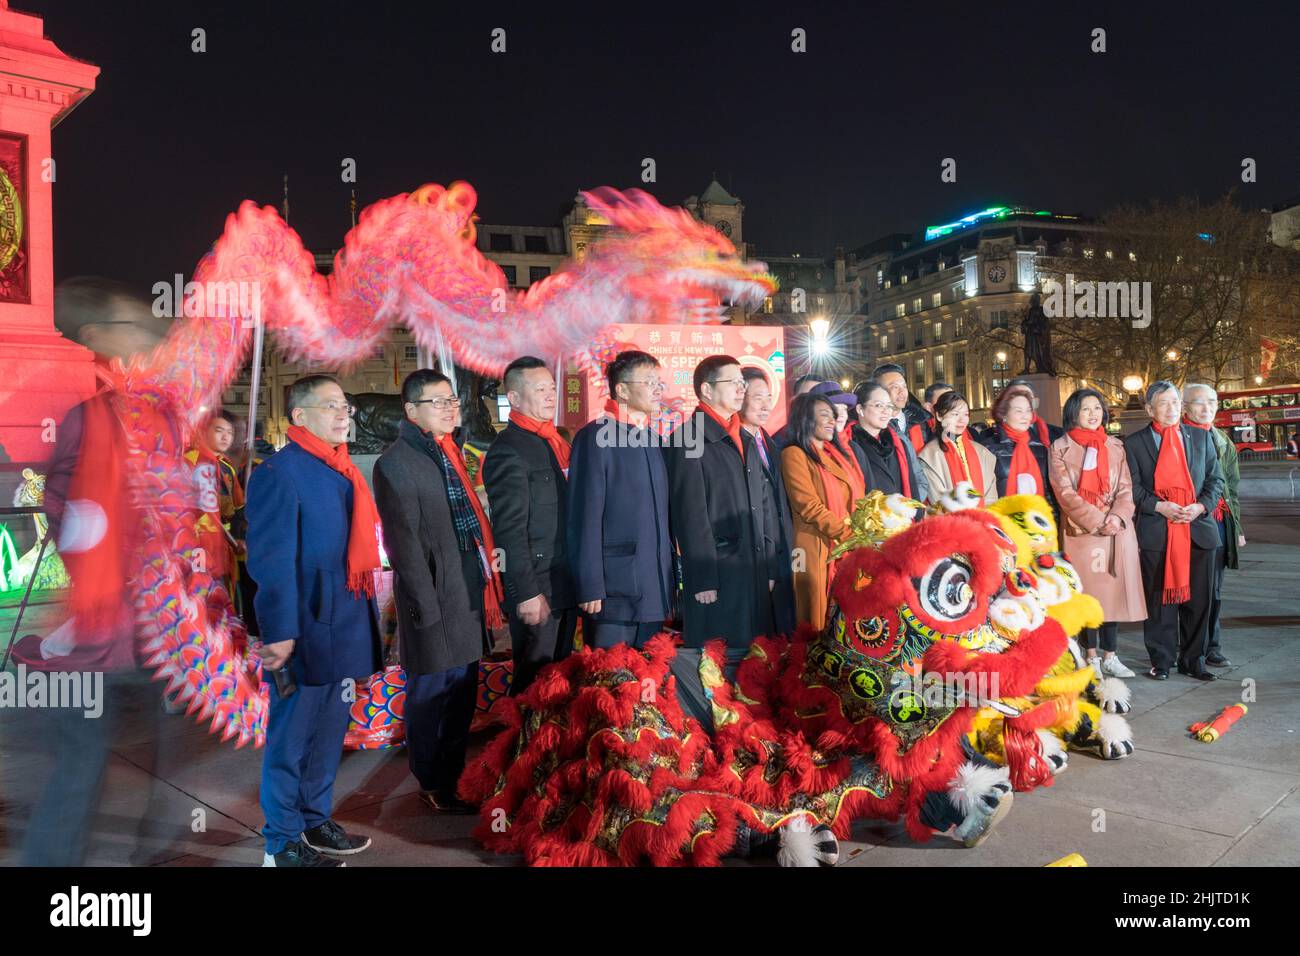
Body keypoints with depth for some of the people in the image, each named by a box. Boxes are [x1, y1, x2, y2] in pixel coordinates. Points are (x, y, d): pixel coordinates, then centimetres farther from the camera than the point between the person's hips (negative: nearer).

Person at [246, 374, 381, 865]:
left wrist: (362, 620, 16)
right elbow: (271, 562, -18)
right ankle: (282, 842, 19)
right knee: (291, 737, 6)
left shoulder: (344, 471, 12)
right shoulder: (279, 473, -13)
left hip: (343, 628, 8)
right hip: (305, 631, -8)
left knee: (329, 732, 18)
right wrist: (281, 634, -21)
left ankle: (314, 821, 33)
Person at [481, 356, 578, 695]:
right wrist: (527, 593, -20)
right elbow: (510, 530, -18)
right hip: (537, 590, -8)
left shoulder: (557, 442, 13)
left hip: (566, 585, 8)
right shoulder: (508, 450, -14)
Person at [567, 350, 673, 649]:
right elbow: (585, 517, -12)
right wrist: (590, 588, -16)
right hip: (614, 590, -7)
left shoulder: (652, 438, 13)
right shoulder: (595, 437, -8)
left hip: (655, 591, 7)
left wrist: (669, 579, 13)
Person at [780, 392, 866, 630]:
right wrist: (850, 534, -16)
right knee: (824, 621, 0)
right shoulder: (795, 454, -5)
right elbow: (810, 508, -13)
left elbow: (855, 500, 17)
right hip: (820, 550, -7)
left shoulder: (837, 453, 18)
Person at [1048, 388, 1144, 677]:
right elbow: (1066, 494, -6)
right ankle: (1091, 658, 9)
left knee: (1113, 591, 4)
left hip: (1116, 531, 3)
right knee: (1086, 594, 0)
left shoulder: (1116, 446, 12)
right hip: (1080, 531, -3)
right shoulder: (1061, 448, 1)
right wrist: (1097, 521, -14)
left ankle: (1110, 657, 13)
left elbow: (1125, 488, 7)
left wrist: (1117, 517, -11)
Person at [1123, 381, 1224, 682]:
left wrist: (1201, 506, -6)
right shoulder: (1134, 443, 3)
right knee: (1159, 598, 2)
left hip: (1199, 530, 3)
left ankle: (1193, 659, 20)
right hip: (1156, 533, -2)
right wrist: (1159, 506, -14)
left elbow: (1216, 479, 11)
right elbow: (1133, 488, 1)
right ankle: (1162, 660, 14)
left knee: (1198, 598, 7)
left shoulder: (1201, 437, 12)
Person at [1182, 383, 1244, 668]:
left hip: (1218, 523, 5)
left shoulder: (1224, 442, 16)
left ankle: (1211, 647, 16)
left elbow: (1233, 487, 19)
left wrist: (1237, 527, 16)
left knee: (1214, 588, 8)